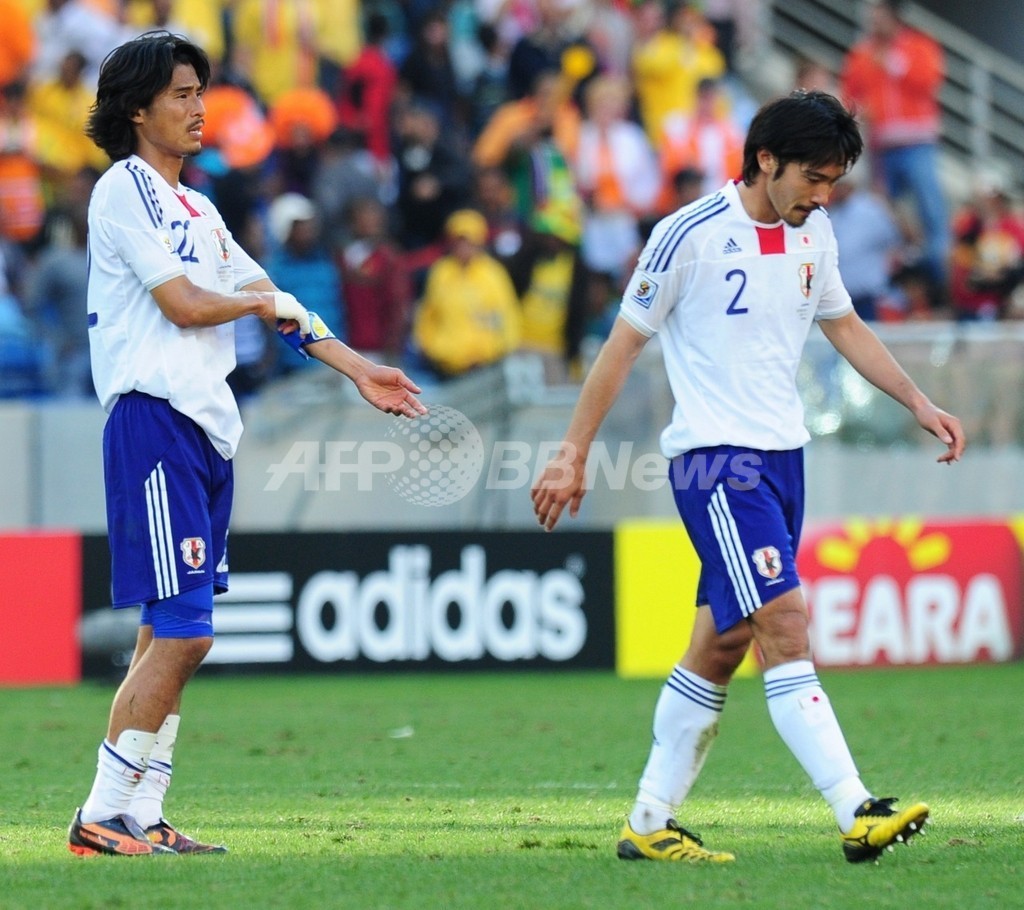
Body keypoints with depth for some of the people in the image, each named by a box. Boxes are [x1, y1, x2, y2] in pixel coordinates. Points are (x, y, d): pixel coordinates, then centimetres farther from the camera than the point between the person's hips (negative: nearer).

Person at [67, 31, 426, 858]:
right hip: (154, 423, -9)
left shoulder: (199, 210, 21)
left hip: (208, 427, 9)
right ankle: (101, 818, -12)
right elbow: (183, 303, -12)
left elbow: (280, 307, 24)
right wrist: (264, 303, 5)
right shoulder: (125, 189, -6)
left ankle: (142, 817, 9)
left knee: (170, 634, 7)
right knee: (180, 630, -14)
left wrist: (360, 370, 18)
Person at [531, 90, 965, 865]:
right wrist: (573, 456, -4)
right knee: (785, 621, -18)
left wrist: (919, 404, 16)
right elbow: (625, 343, -5)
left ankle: (650, 823, 17)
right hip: (715, 457, -8)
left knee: (723, 642, 9)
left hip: (782, 453, 8)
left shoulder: (813, 233, 9)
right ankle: (857, 814, -26)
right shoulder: (691, 236, -12)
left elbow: (845, 327, 24)